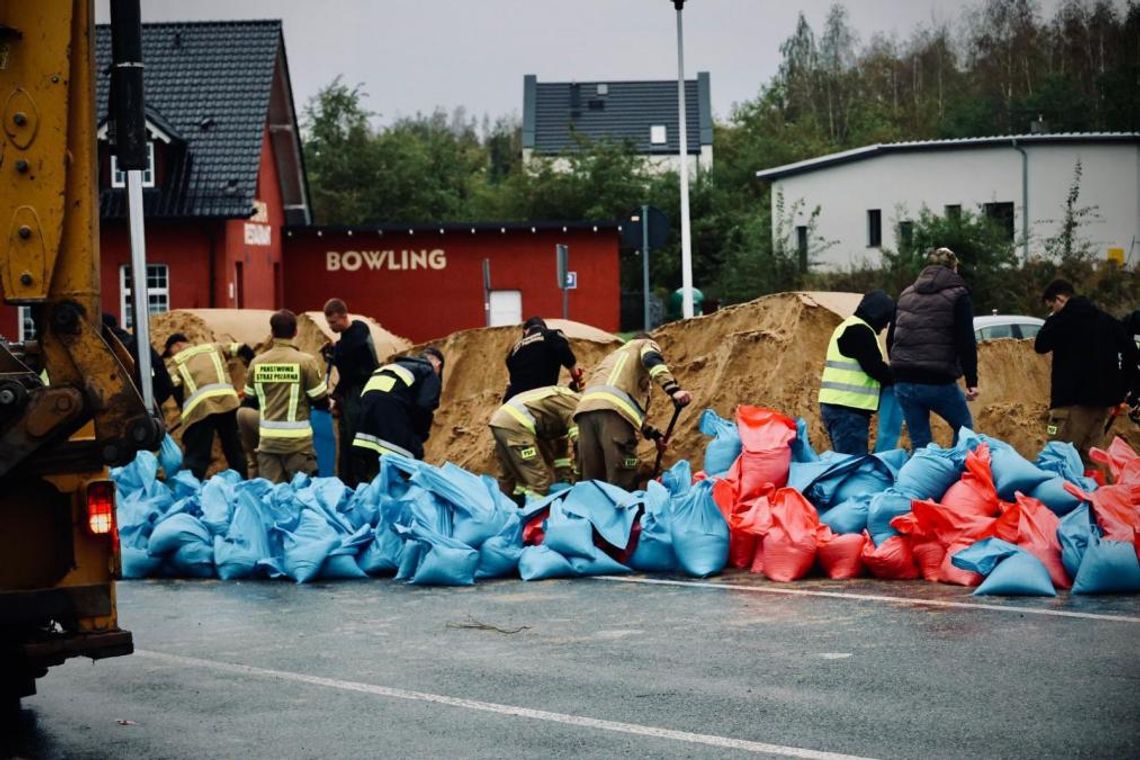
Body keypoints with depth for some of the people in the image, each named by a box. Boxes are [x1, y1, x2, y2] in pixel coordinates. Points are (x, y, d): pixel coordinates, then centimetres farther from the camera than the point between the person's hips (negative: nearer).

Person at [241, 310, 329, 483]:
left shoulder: (257, 363, 2)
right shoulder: (305, 361, -9)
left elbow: (250, 403, 13)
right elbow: (321, 402, -4)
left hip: (267, 439, 3)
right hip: (297, 439, -3)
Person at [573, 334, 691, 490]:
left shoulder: (614, 356, 45)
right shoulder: (647, 344, 26)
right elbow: (652, 361, 0)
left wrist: (652, 433, 52)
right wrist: (673, 390, -15)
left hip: (586, 406, 7)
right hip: (612, 408, -7)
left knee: (592, 480, 8)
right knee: (622, 483, -10)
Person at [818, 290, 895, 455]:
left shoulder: (849, 327, 22)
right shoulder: (859, 331, -11)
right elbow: (875, 367, -14)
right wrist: (896, 379, 3)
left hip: (836, 406, 11)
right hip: (848, 410, -11)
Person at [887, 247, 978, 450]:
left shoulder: (906, 295, 17)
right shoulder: (957, 296, 0)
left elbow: (891, 338, 21)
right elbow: (966, 343, -8)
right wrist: (971, 381, -6)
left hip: (903, 382, 4)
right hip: (938, 382, -4)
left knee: (920, 443, 10)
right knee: (964, 427, 18)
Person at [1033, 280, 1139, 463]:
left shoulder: (1064, 319, -7)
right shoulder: (1105, 319, 15)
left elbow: (1040, 345, -2)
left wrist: (1051, 320, 12)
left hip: (1072, 399, -7)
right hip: (1102, 398, 7)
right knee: (1089, 457, 10)